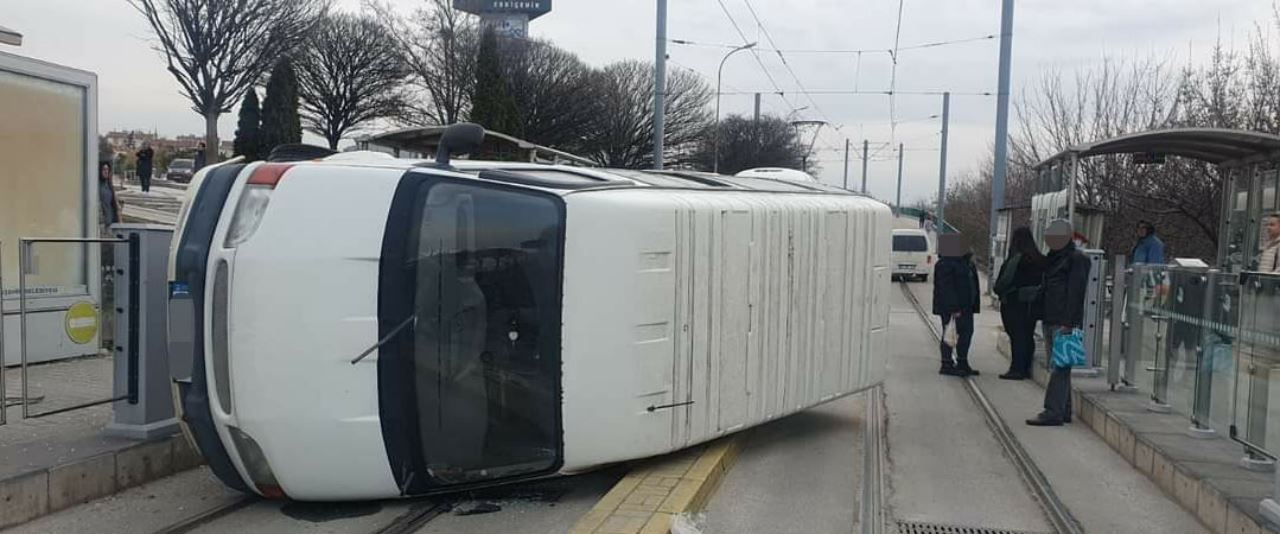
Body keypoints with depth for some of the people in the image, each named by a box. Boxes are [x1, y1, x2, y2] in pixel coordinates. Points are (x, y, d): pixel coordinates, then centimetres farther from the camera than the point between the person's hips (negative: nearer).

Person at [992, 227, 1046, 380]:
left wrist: (997, 289, 3)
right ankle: (1026, 368, 19)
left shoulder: (1016, 259, -17)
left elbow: (1006, 281, -15)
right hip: (1033, 303, 7)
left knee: (1017, 336, -3)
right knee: (1028, 336, 12)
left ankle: (1017, 369, 0)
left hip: (1014, 304, -7)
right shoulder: (1040, 260, 4)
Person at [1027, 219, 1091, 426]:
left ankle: (1053, 413, -10)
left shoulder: (1077, 258, -9)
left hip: (1064, 322, -9)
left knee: (1058, 368, -10)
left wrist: (1069, 323, -20)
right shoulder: (1054, 257, 18)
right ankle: (1063, 411, 19)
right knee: (1057, 368, 13)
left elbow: (1075, 293, -16)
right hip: (1050, 320, 9)